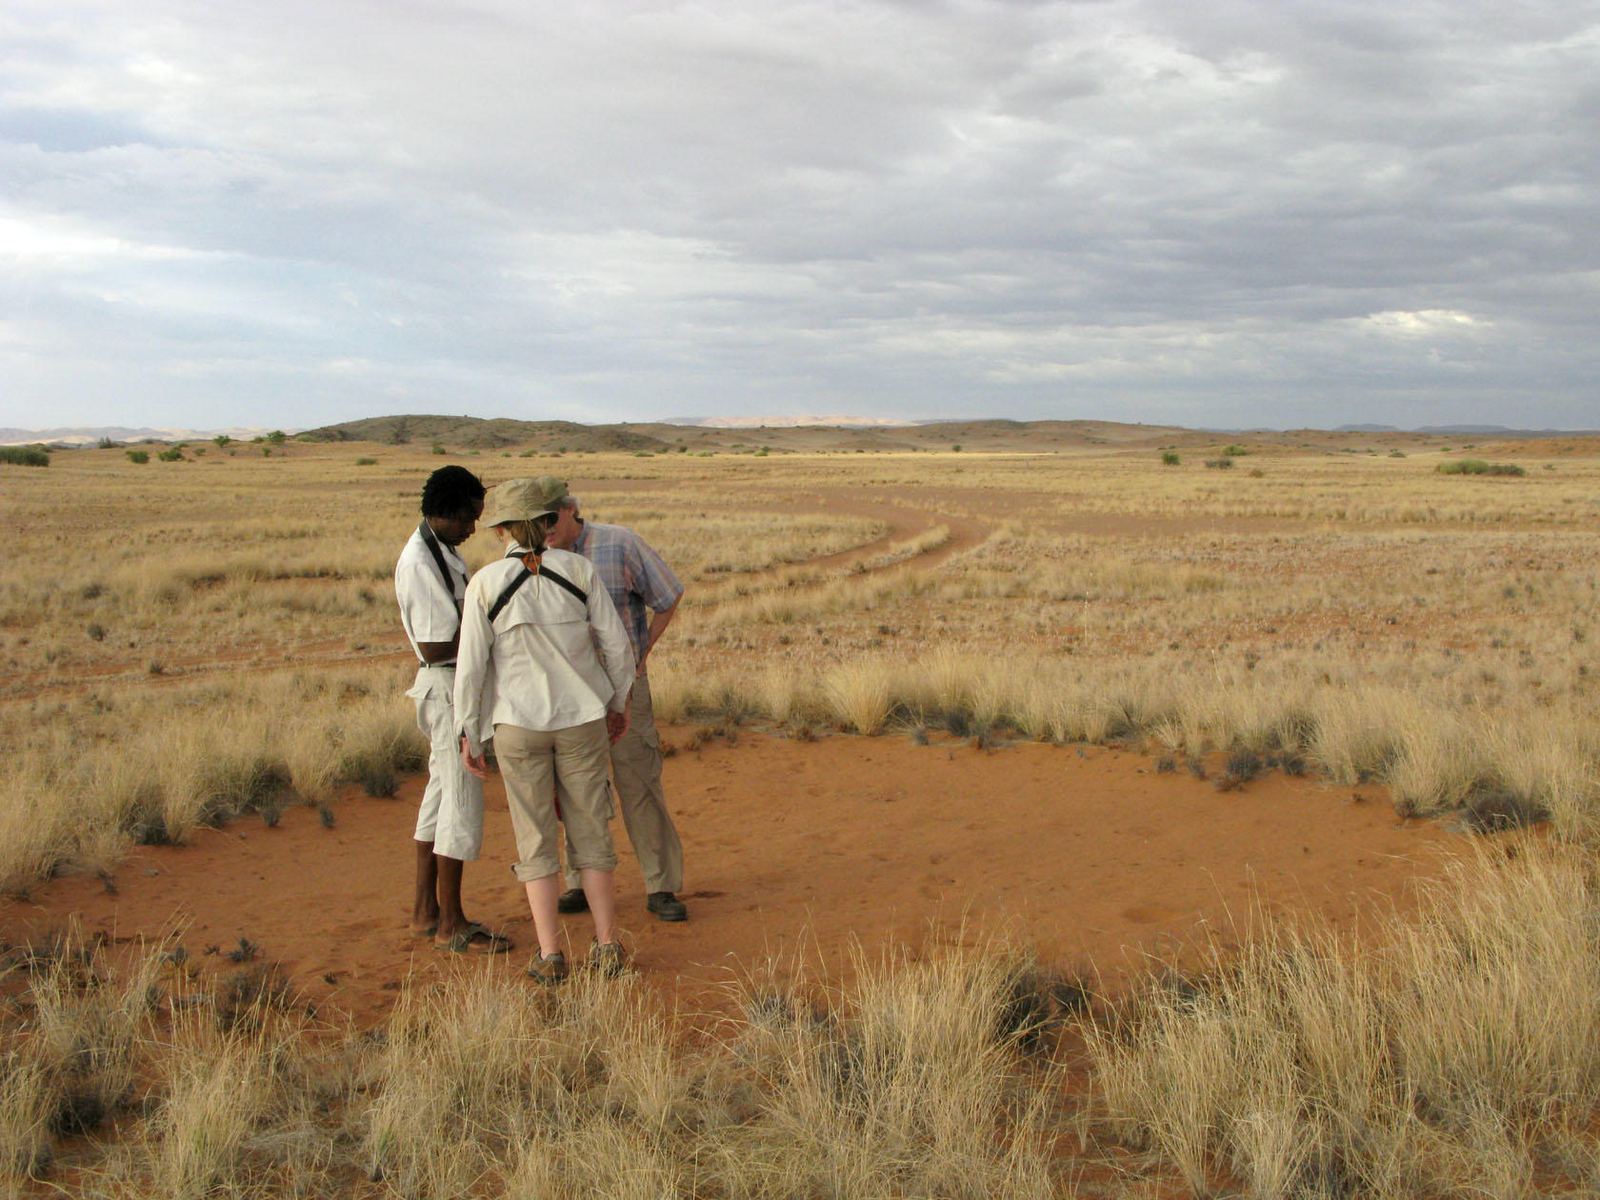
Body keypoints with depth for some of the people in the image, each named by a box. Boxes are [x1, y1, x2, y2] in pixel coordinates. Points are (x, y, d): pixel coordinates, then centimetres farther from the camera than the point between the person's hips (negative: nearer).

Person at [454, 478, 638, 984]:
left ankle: (550, 955, 5)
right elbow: (615, 644, -2)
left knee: (537, 840, 8)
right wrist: (619, 702, 13)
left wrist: (469, 733, 4)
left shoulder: (485, 583, -8)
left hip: (518, 724, -1)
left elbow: (471, 665, -7)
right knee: (590, 833, 12)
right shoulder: (578, 570, -5)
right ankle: (607, 945, 11)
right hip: (582, 718, 1)